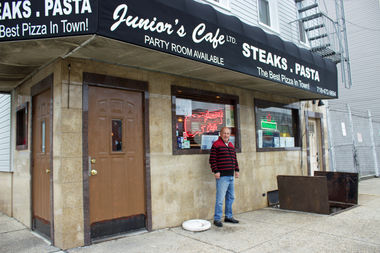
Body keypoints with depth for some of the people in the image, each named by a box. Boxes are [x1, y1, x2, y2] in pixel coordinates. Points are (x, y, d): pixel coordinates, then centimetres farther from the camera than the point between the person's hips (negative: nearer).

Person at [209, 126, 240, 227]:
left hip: (231, 176, 8)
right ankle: (217, 219, 6)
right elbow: (212, 159, -11)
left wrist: (236, 170, 17)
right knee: (220, 199, -5)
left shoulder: (231, 145, 16)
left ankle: (228, 216, 28)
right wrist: (215, 171, -15)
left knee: (231, 197, 15)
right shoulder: (216, 145, -7)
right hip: (222, 176, -8)